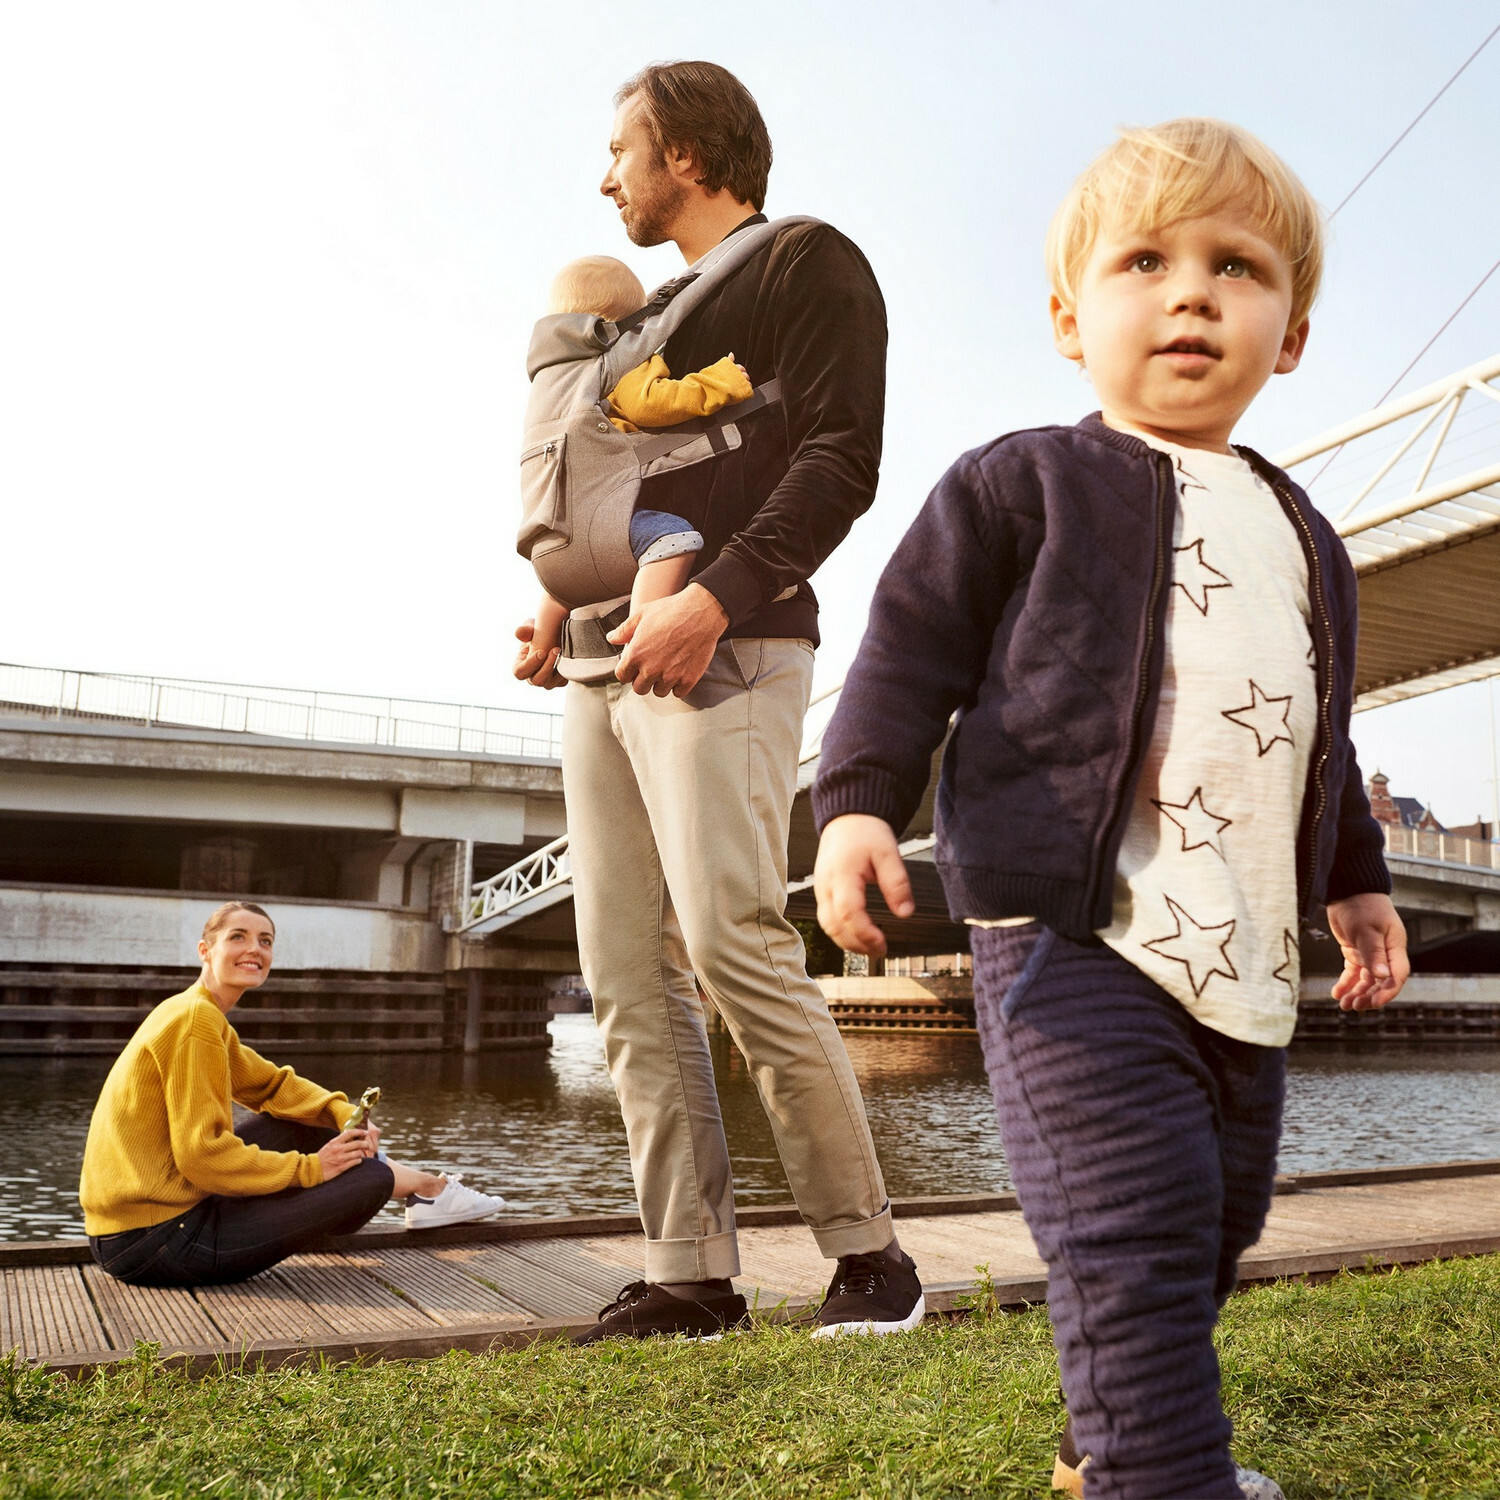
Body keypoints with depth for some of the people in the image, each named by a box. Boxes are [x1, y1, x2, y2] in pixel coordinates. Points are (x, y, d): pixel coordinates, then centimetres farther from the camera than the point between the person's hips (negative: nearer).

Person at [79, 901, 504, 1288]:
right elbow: (203, 1156, -22)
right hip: (153, 1241, -10)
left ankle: (425, 1193, 26)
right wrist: (310, 1168, -14)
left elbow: (273, 1084, 20)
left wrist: (344, 1115, 2)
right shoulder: (195, 1020, -17)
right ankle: (430, 1187, 21)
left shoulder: (198, 1016, 13)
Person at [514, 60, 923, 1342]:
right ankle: (692, 1273, 5)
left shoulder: (807, 262, 5)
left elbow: (841, 459, -9)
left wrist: (716, 596, -21)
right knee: (629, 976, 0)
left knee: (732, 941, -18)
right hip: (609, 672, 8)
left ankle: (868, 1253, -4)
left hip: (726, 657, -8)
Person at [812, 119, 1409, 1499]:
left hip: (1247, 956, 7)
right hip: (1075, 932, -7)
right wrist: (860, 800, -16)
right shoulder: (1020, 486, 1)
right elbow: (913, 646, -4)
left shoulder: (1304, 538, 20)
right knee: (1137, 1224, -16)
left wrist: (1358, 878, 28)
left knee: (1217, 1218, 16)